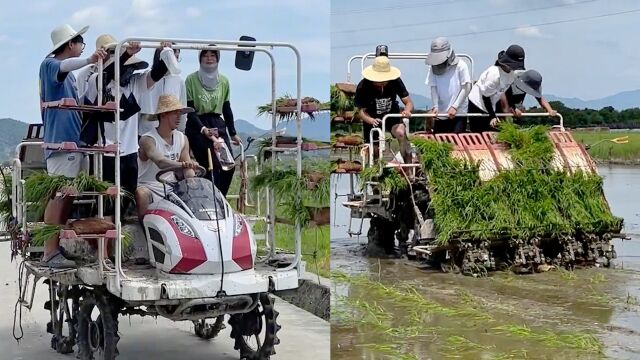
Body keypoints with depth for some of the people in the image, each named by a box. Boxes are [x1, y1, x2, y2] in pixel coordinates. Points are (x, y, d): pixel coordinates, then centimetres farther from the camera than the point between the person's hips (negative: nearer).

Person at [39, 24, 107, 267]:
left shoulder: (68, 72, 23)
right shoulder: (50, 64, -5)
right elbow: (64, 66, -31)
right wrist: (89, 60, -49)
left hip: (75, 139, 10)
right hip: (62, 140, -10)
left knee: (70, 195, 10)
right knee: (59, 196, -13)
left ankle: (60, 246, 15)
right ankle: (50, 253, -15)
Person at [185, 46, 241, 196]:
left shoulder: (223, 81, 11)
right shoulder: (191, 79, -3)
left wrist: (233, 133, 18)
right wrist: (203, 129, -19)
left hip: (218, 124, 5)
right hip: (197, 126, -5)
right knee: (211, 166, -19)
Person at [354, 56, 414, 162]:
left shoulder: (395, 82, -23)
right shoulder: (363, 87, -26)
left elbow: (409, 102, -18)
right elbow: (361, 111, -21)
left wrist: (407, 110, -44)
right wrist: (371, 120, -43)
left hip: (392, 115, 0)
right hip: (372, 118, 0)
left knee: (401, 133, -30)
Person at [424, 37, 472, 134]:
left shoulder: (461, 66, -7)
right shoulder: (433, 68, 2)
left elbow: (466, 88, -8)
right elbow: (433, 87, 1)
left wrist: (455, 107, -15)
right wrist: (435, 106, -14)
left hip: (458, 113, -4)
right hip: (441, 114, 4)